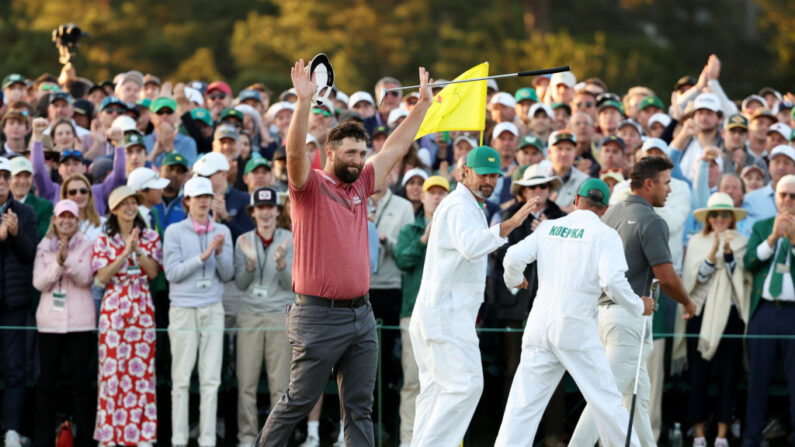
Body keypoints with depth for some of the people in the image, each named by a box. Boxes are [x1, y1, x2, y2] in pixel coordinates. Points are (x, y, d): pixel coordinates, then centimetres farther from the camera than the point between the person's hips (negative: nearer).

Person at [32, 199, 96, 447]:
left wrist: (67, 259, -21)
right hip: (50, 321, 2)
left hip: (80, 321, -2)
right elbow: (39, 283, 0)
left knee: (81, 381, -1)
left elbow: (85, 279, -7)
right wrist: (57, 264, -15)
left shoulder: (86, 246, 4)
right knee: (47, 381, 3)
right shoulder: (44, 247, 9)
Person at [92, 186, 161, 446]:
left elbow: (153, 271, -1)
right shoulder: (104, 240, 6)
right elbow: (102, 277, -4)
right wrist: (126, 253, -13)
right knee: (113, 368, -4)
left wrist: (137, 249, -14)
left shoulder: (150, 237, 10)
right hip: (113, 308, -1)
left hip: (142, 309, 1)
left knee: (142, 369, -2)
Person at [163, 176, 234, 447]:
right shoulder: (175, 232, 2)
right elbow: (172, 272, -7)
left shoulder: (222, 232, 10)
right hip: (184, 309, -3)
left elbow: (228, 275, 7)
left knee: (211, 379, -1)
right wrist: (202, 257, -15)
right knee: (181, 378, -4)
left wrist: (220, 253, -11)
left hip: (213, 310, 3)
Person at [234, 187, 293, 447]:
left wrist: (281, 263, -20)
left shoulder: (290, 240, 2)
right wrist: (250, 262, -13)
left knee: (280, 384, -2)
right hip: (250, 315, 1)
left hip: (281, 315, -1)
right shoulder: (244, 241, 7)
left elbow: (291, 283, -2)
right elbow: (240, 284, 4)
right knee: (246, 383, -1)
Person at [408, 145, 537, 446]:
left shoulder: (468, 207, 21)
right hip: (448, 312, -11)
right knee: (465, 384, -15)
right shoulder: (459, 207, -14)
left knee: (436, 387, 12)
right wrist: (508, 225, -45)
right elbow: (471, 245, -34)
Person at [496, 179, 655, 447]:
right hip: (576, 327, -4)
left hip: (540, 324, 4)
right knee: (606, 400, 3)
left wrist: (514, 279, 25)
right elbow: (613, 281, -15)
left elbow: (514, 257, 3)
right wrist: (639, 307, 1)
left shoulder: (548, 227, 11)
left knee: (524, 403, 4)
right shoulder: (604, 235, -2)